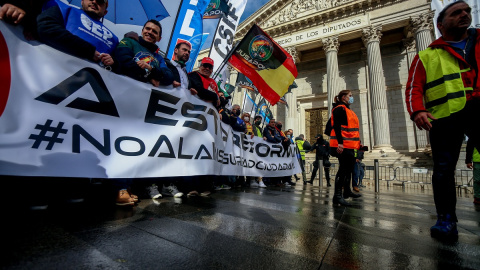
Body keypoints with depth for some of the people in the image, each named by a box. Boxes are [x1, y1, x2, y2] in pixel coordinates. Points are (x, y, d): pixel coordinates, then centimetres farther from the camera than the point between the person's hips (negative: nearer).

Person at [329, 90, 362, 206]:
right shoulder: (339, 109, -8)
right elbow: (336, 126, -20)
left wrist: (357, 143, 21)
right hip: (342, 145, -10)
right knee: (343, 169, -12)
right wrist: (340, 142, -28)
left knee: (349, 168, 17)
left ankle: (347, 191, 30)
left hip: (349, 145, 10)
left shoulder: (348, 110, 23)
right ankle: (337, 195, -9)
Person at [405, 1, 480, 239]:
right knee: (443, 169, -2)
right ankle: (446, 219, 6)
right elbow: (414, 87, 3)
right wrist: (417, 111, -15)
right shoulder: (426, 56, 15)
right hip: (445, 115, -2)